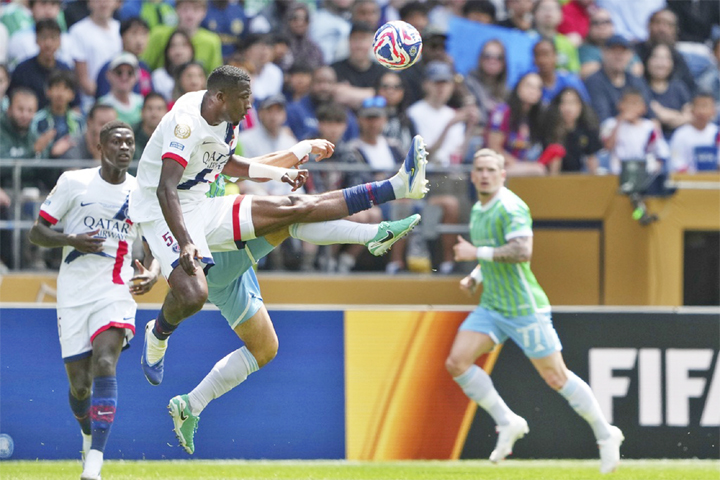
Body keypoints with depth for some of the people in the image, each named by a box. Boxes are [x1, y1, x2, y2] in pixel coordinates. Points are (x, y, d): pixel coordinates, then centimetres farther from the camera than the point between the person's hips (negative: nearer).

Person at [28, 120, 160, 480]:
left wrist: (152, 271, -2)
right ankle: (89, 436, 38)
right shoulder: (74, 183, -2)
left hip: (116, 292, 0)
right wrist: (71, 241, -18)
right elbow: (37, 232, 1)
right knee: (79, 384, 3)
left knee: (104, 362, -23)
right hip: (74, 295, 0)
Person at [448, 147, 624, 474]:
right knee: (457, 362, -7)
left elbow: (522, 251, -30)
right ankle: (507, 423, 4)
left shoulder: (510, 208, -16)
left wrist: (477, 253, -25)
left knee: (556, 377, -3)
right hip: (492, 308, 8)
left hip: (524, 308, -8)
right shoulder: (478, 210, 12)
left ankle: (605, 435, 13)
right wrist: (475, 277, 10)